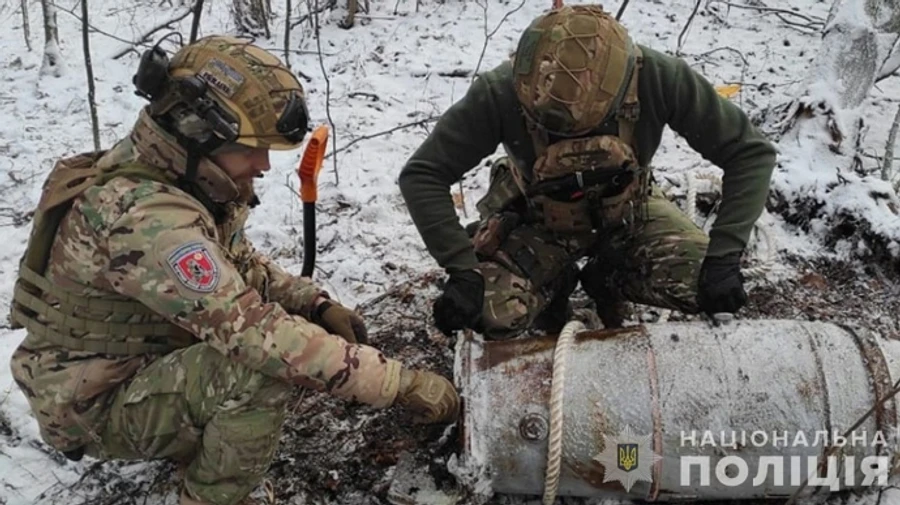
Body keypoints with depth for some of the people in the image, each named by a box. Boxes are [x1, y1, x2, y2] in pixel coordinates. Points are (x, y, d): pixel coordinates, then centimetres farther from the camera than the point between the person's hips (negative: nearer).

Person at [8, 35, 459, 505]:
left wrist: (318, 304, -11)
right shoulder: (146, 217, -34)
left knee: (295, 322, 1)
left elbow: (242, 264, 8)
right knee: (263, 364, -32)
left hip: (150, 360, 9)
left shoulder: (181, 176, -4)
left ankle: (196, 441, 12)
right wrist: (402, 383, -38)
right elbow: (253, 331, -40)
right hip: (95, 404, -9)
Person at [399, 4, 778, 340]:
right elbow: (421, 176, -27)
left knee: (704, 285, -22)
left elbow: (750, 154, -21)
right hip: (536, 219, -1)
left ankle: (609, 280, 11)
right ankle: (554, 287, 11)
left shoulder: (658, 78, -31)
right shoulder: (501, 92, -33)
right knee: (491, 312, -26)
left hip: (627, 212, 1)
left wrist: (723, 255, -31)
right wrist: (462, 271, -36)